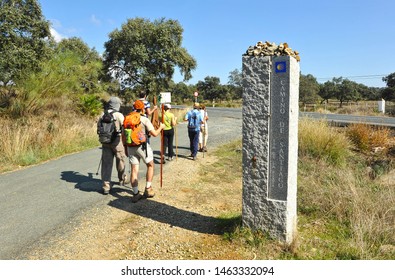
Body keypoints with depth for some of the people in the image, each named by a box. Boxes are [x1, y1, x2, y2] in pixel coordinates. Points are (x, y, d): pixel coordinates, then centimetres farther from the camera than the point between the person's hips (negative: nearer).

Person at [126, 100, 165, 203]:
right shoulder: (145, 119, -7)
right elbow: (154, 134, -12)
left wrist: (125, 147, 19)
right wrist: (160, 127, 7)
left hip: (131, 147, 5)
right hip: (142, 146, -4)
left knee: (134, 170, 7)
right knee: (150, 166, 16)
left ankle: (135, 194, 10)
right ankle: (148, 189, 16)